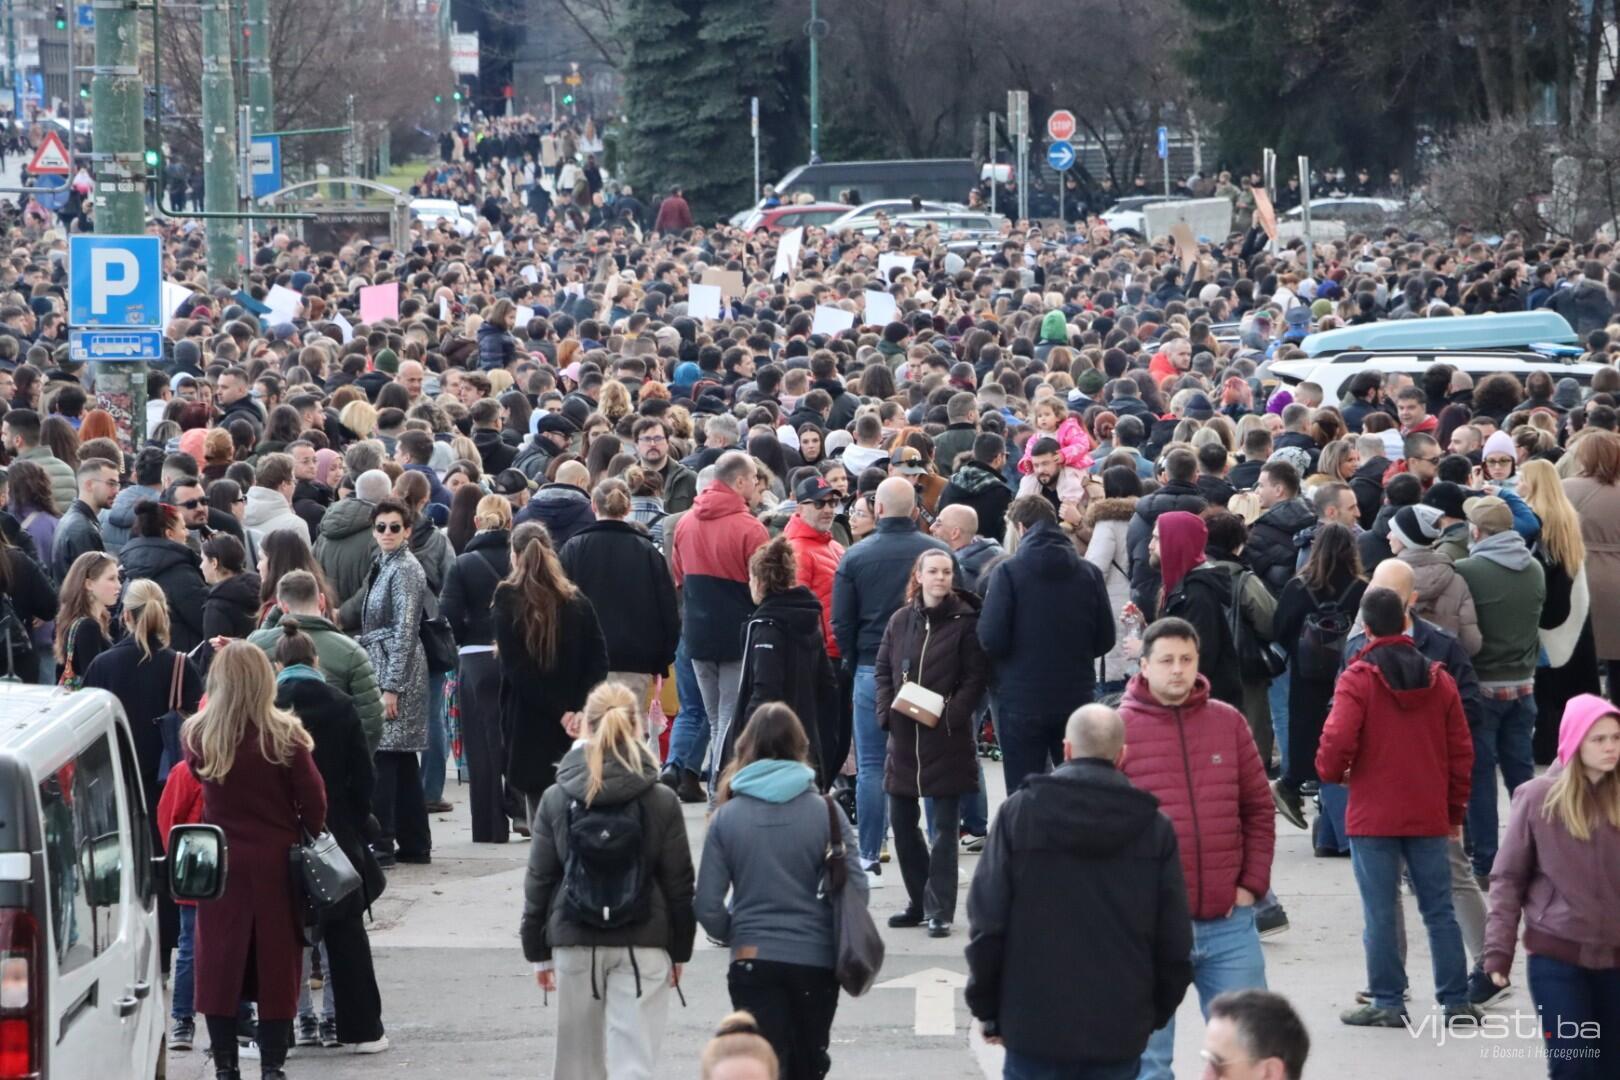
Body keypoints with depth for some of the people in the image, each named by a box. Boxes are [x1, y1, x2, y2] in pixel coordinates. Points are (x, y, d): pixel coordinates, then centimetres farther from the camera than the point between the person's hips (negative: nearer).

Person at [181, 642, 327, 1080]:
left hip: (221, 861, 1)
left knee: (221, 962, 8)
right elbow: (313, 798, -7)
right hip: (275, 862, -1)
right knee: (276, 962, 7)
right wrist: (310, 836, 10)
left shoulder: (198, 736, -8)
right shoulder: (284, 736, -13)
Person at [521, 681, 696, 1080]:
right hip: (643, 944, -1)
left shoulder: (556, 800, -2)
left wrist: (538, 951, 11)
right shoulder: (662, 802, -4)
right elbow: (679, 883, 0)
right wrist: (680, 951, 11)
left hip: (574, 943, 2)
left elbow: (538, 881, 2)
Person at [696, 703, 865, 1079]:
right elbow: (856, 891, -7)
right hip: (816, 960, 1)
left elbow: (707, 906, -5)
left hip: (752, 962, -1)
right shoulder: (825, 813, -6)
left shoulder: (727, 817, -5)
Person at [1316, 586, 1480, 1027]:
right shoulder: (1438, 679, 4)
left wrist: (1331, 771, 6)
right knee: (1439, 910, 9)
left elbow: (1338, 742, -17)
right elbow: (1461, 750, 8)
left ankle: (1387, 1002, 3)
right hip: (1430, 817, 4)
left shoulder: (1357, 679, -10)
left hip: (1373, 816, -4)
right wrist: (1455, 808, 18)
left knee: (1380, 913, 2)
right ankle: (1456, 1002, 9)